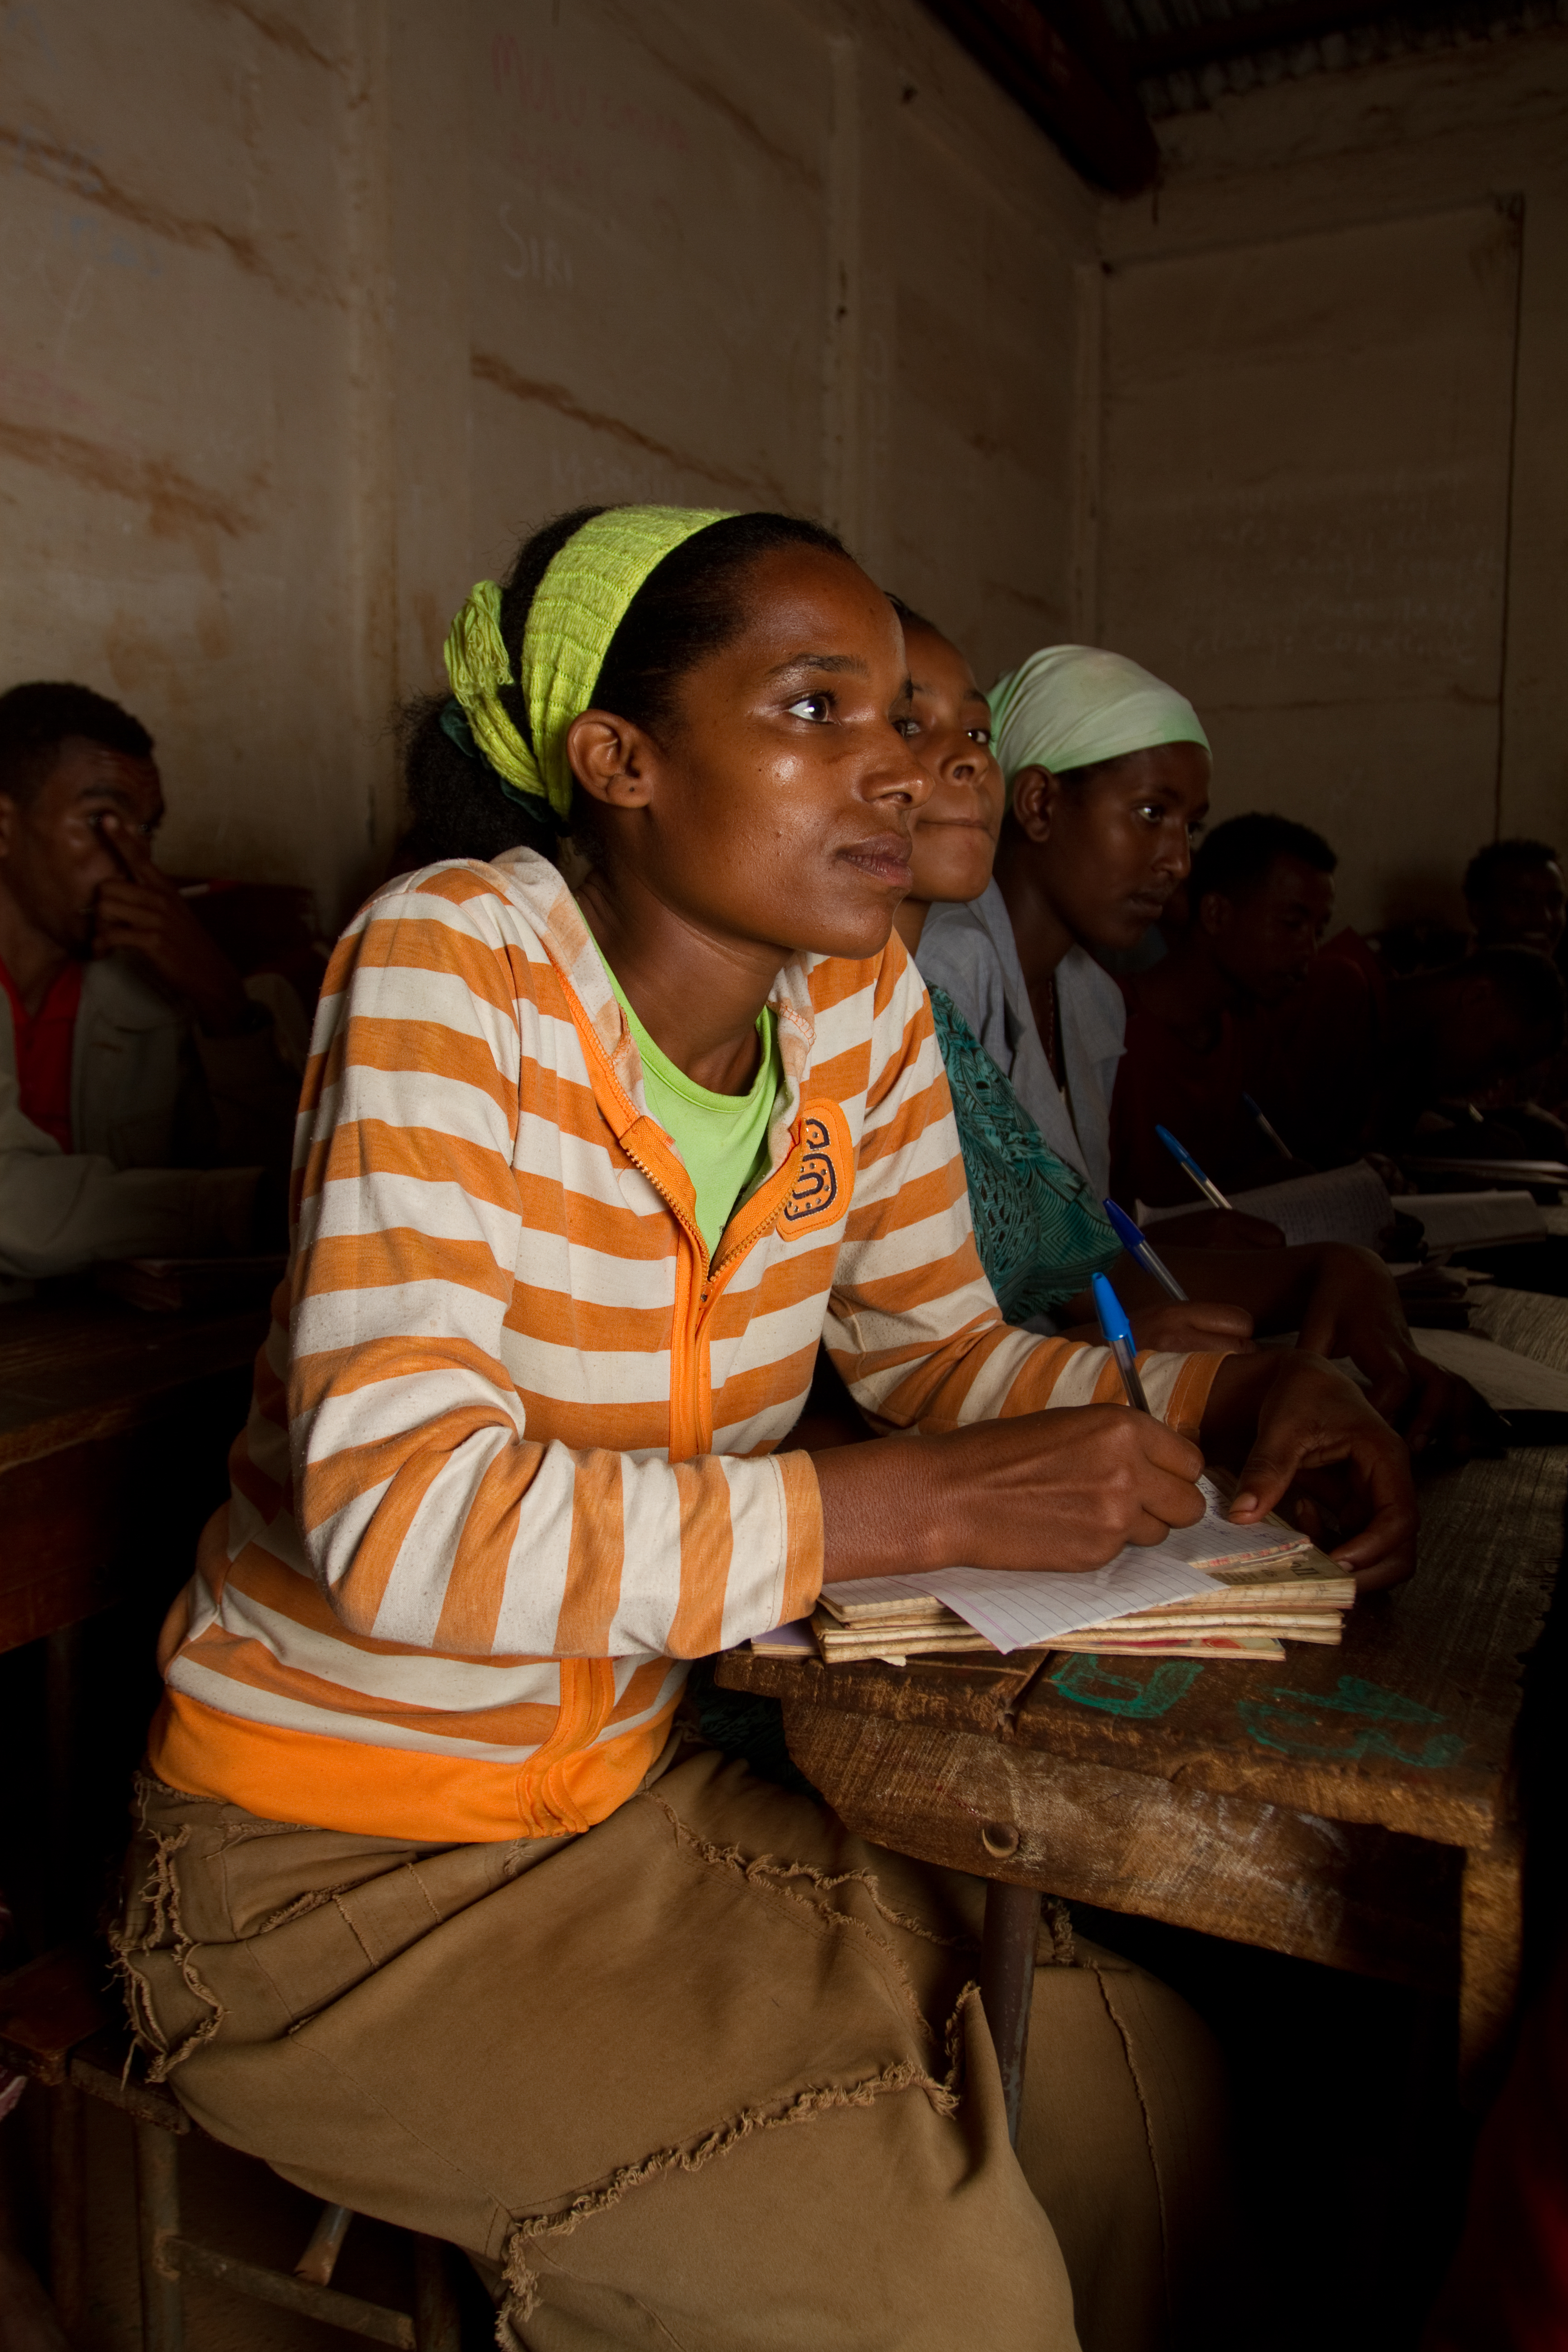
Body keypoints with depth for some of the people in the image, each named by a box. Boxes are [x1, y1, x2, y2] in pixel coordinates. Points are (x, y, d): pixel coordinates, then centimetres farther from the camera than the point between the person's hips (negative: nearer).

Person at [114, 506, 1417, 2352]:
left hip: (627, 1789, 6)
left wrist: (1223, 1395, -9)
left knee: (1132, 2068, 2)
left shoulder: (862, 1003, -4)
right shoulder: (451, 963, -22)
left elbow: (936, 1339, 8)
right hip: (336, 1864, -5)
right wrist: (931, 1507, -30)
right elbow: (398, 1522, -31)